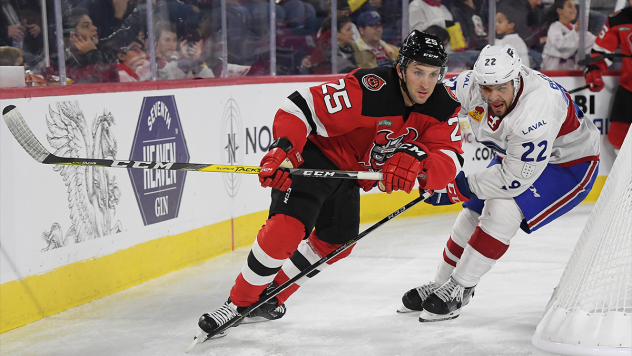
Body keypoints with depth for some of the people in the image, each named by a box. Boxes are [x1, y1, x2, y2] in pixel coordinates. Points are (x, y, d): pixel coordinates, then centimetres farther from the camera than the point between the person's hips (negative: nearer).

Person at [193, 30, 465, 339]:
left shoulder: (442, 107, -15)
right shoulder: (367, 88, -33)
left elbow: (449, 160, -24)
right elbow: (302, 108, -32)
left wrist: (416, 161, -44)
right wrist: (282, 150, -45)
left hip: (351, 174, 8)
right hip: (316, 157, -7)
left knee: (335, 244, 19)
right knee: (287, 229, -24)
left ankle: (271, 297, 38)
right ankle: (238, 303, -7)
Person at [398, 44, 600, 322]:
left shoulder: (536, 110, -40)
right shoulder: (470, 85, -22)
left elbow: (516, 179, -35)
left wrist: (463, 187, -26)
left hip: (569, 163, -7)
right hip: (513, 155, 7)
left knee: (502, 209, -24)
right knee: (473, 212, 7)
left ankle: (457, 290, -12)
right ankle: (440, 284, 26)